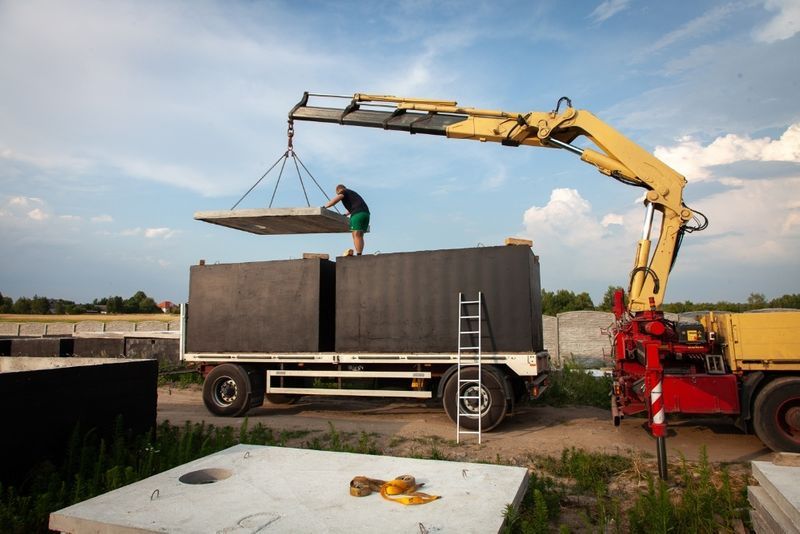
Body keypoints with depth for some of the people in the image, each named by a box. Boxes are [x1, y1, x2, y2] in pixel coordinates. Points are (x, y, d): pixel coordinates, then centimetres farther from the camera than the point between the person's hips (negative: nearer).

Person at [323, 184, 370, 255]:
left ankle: (359, 256, -15)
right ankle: (359, 255, 4)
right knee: (360, 236, 8)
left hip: (358, 213, -8)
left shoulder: (344, 192, 8)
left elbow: (334, 200, -8)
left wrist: (324, 206, -2)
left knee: (356, 236, -10)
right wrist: (346, 214, 56)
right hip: (366, 213, 8)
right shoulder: (352, 193, 34)